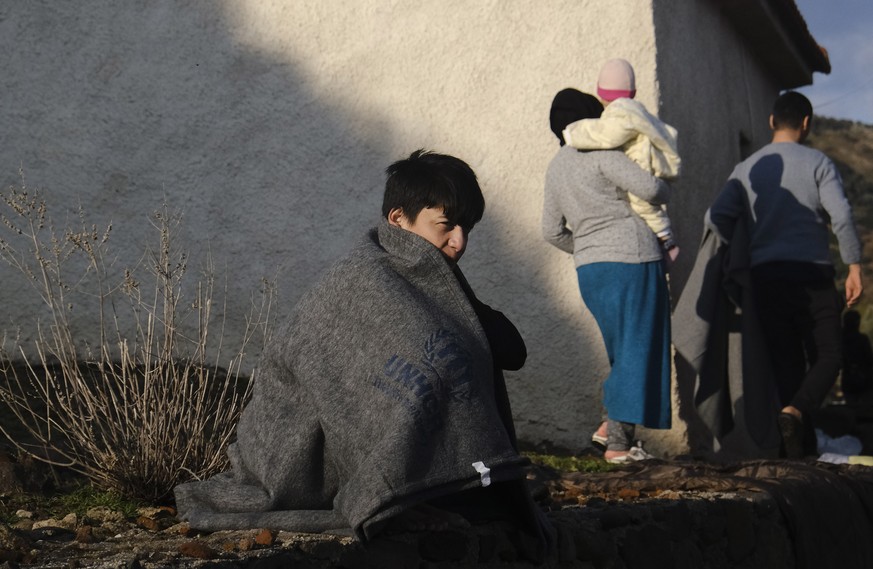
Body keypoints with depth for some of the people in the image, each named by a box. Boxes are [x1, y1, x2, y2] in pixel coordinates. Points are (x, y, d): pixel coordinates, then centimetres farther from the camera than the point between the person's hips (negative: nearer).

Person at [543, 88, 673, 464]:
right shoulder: (600, 154, -6)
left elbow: (552, 231, 19)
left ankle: (613, 424, 18)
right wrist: (665, 191, 6)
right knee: (638, 350, -3)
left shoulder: (555, 168, 17)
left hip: (588, 269, 8)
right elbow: (648, 188, -16)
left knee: (624, 348, 20)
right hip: (631, 258, -7)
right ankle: (617, 442, -3)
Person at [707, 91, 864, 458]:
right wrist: (854, 267, -7)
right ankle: (794, 412, -22)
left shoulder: (746, 169, 10)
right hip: (811, 274, -3)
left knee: (786, 362, 8)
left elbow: (716, 216, -2)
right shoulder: (817, 163, 0)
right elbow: (841, 216, -12)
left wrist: (742, 250, 11)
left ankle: (803, 444, 7)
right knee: (826, 356, 4)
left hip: (765, 276, 3)